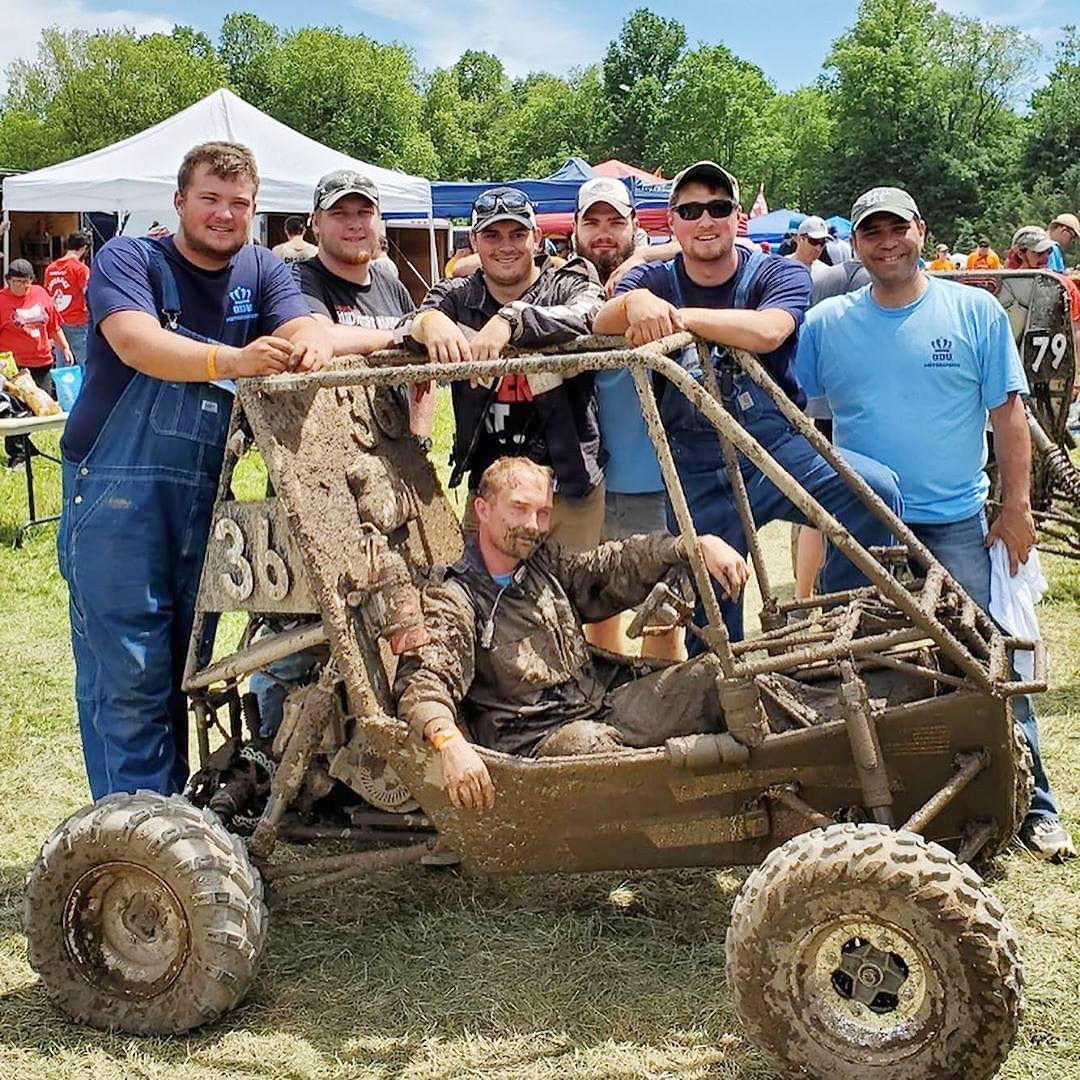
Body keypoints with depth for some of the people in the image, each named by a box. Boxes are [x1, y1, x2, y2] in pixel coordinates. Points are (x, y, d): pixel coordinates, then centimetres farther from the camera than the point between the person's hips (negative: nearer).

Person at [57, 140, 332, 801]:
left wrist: (312, 344, -34)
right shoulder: (129, 261, -3)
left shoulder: (263, 271, 10)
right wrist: (227, 360, -40)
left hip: (206, 496, 5)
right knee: (128, 674, -6)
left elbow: (304, 327, -8)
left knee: (183, 667, 12)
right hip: (116, 493, -5)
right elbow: (136, 341, -23)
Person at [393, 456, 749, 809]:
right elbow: (423, 683, -19)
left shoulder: (547, 565, 18)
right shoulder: (453, 601, -5)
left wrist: (700, 545, 0)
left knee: (712, 674, -11)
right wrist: (450, 743, -41)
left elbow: (620, 565, 18)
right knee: (586, 743, -41)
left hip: (605, 705, 7)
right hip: (538, 739, -7)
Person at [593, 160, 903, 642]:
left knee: (875, 488, -28)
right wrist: (635, 301, -37)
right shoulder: (655, 281, 7)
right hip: (697, 472, 1)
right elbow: (601, 324, -15)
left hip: (777, 447, -1)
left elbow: (766, 332, -23)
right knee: (708, 626, 3)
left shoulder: (779, 273, 1)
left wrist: (678, 316, -27)